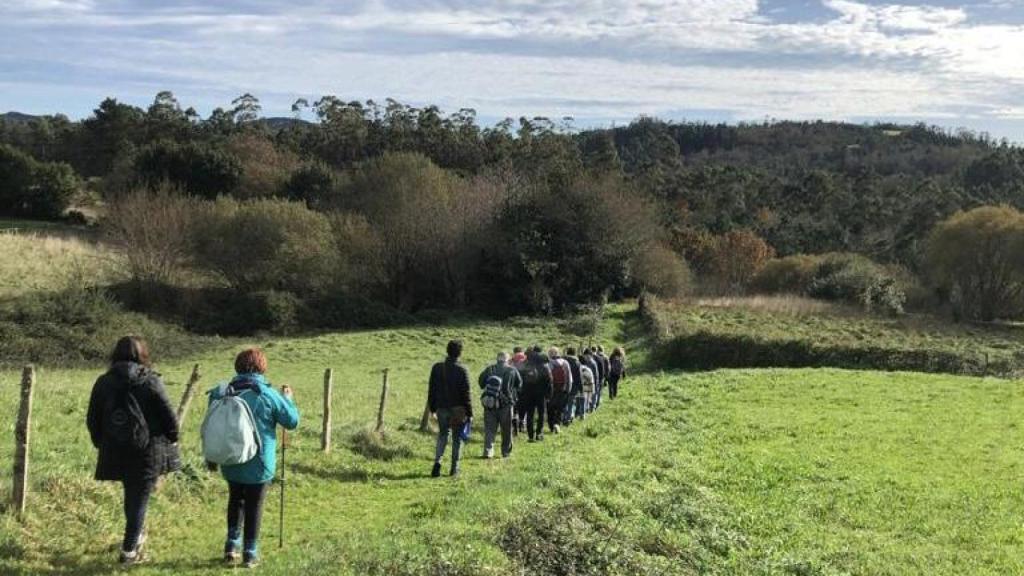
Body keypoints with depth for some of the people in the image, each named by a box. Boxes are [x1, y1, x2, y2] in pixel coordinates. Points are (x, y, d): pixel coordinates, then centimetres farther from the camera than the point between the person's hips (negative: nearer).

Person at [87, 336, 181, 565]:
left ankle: (137, 536, 38)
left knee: (131, 495, 24)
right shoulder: (151, 381, -11)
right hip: (148, 452, -4)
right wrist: (172, 440, 8)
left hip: (116, 452, 4)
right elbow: (169, 417, -9)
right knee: (139, 499, 4)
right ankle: (129, 550, 3)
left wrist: (101, 443, 20)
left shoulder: (103, 383, 1)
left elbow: (92, 420, 7)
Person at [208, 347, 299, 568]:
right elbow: (292, 421, -6)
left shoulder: (224, 393, -3)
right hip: (259, 463, -3)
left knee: (235, 500, 23)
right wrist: (288, 399, 11)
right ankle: (250, 552, 13)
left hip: (231, 463, 3)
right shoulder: (267, 395, -14)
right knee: (254, 506, 8)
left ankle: (232, 545, 19)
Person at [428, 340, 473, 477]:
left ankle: (437, 461, -4)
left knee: (442, 435, 17)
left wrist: (432, 407, 15)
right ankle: (454, 468, 10)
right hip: (458, 409, -3)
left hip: (441, 408, 3)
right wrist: (469, 413, -5)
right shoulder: (461, 370, -11)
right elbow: (466, 393, -10)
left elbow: (432, 390, 6)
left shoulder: (437, 368, 0)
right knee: (457, 438, 8)